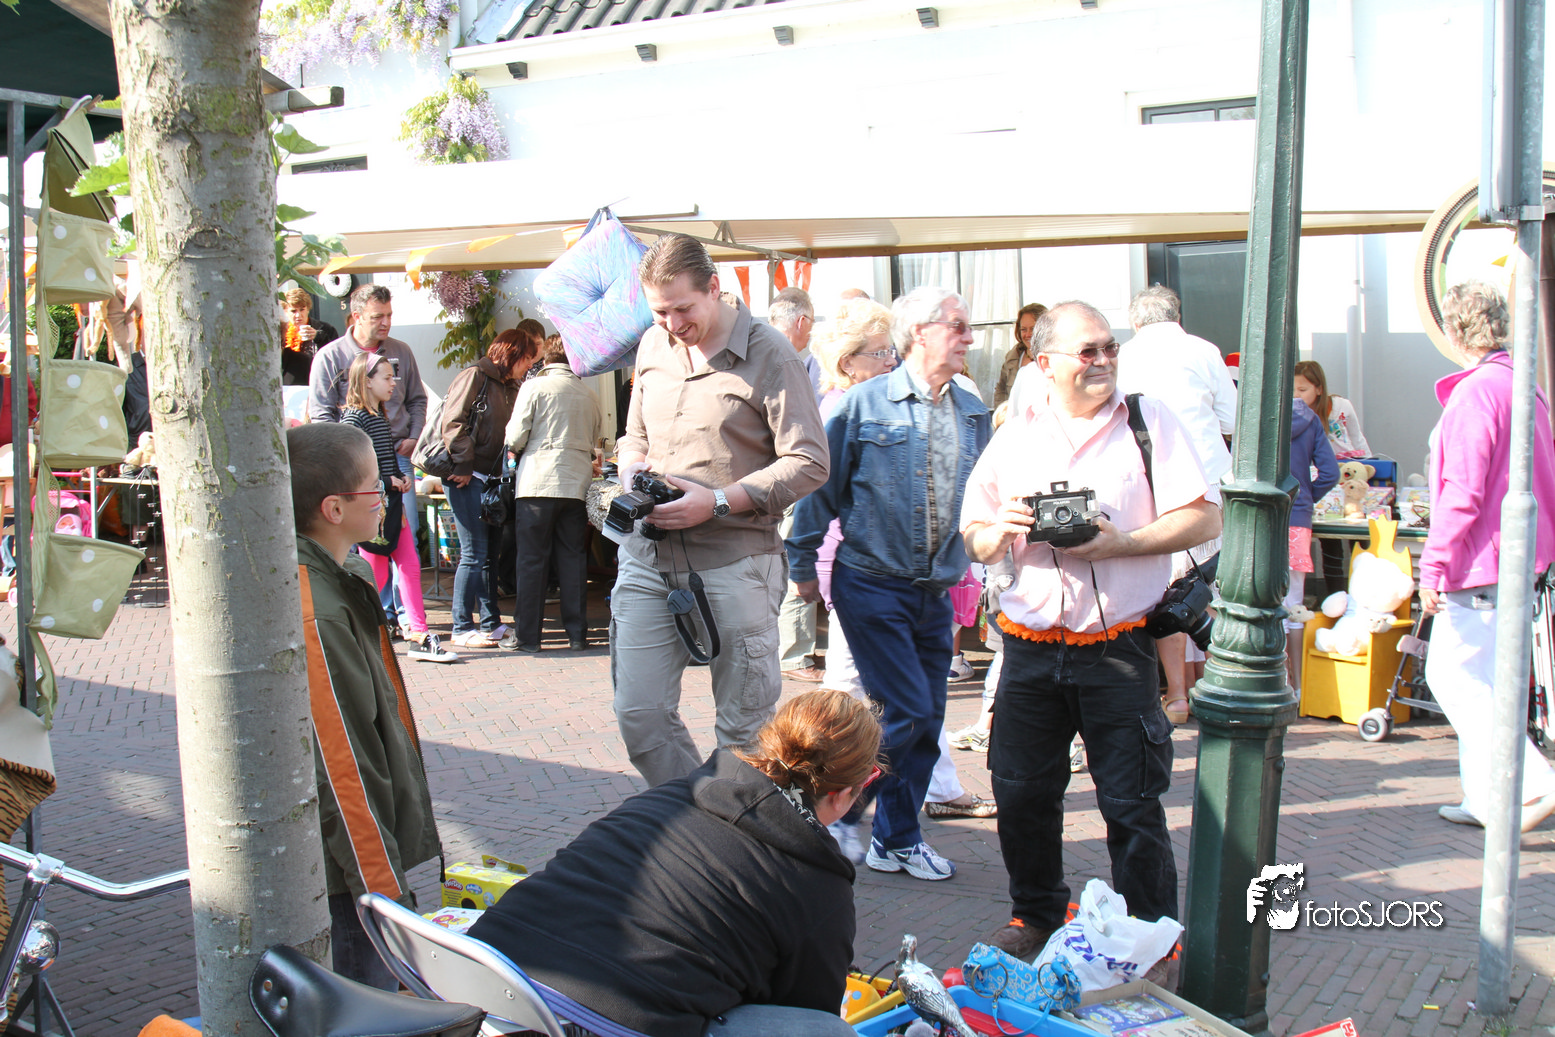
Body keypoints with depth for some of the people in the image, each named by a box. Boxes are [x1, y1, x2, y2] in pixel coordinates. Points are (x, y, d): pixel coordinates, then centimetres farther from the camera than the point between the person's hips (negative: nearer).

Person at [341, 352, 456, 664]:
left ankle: (419, 636, 5)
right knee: (377, 574, -3)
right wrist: (386, 481, -18)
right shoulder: (353, 418, -12)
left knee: (410, 566, 4)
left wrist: (402, 478, 9)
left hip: (391, 503, 8)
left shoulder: (380, 417, 16)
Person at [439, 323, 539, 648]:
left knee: (490, 551, 10)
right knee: (474, 553, -7)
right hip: (465, 477, -8)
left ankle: (490, 624, 18)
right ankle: (462, 630, 0)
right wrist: (463, 467, -16)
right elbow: (453, 423, -15)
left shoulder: (510, 388, 18)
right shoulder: (474, 377, -7)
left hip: (489, 478, 8)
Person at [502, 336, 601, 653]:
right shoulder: (589, 396, 8)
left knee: (532, 559, 2)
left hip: (538, 483, -3)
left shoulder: (535, 388, -4)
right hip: (577, 484, 3)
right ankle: (577, 633, 10)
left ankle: (526, 634, 5)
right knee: (574, 559, 8)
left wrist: (516, 448, 16)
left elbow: (515, 439, -5)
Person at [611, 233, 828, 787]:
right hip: (649, 555, 6)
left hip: (735, 559, -5)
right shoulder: (653, 346, 12)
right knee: (638, 714, 5)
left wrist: (717, 502, -17)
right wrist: (633, 464, 0)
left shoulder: (768, 354, -7)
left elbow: (809, 462, -10)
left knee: (743, 726, 4)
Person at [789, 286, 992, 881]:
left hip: (936, 591, 6)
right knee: (907, 713, -11)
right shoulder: (866, 403, -6)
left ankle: (896, 841, 21)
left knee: (927, 719, 7)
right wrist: (803, 564, 0)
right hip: (872, 584, -5)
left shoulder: (973, 413, 8)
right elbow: (822, 486, -2)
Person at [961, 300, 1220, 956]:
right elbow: (974, 541, 12)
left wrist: (1123, 543, -17)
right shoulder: (1016, 435, 9)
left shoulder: (1149, 421, 0)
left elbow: (1204, 519, -5)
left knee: (1131, 803, 1)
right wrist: (998, 532, -11)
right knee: (1020, 792, 9)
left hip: (1118, 648, -3)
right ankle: (1036, 916, 29)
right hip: (1030, 648, 3)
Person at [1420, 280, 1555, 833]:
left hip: (1483, 562, -9)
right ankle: (1487, 797, 19)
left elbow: (1462, 492, -22)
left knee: (1450, 673, -3)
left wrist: (1434, 565, -19)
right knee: (1485, 680, 14)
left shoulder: (1475, 392, -17)